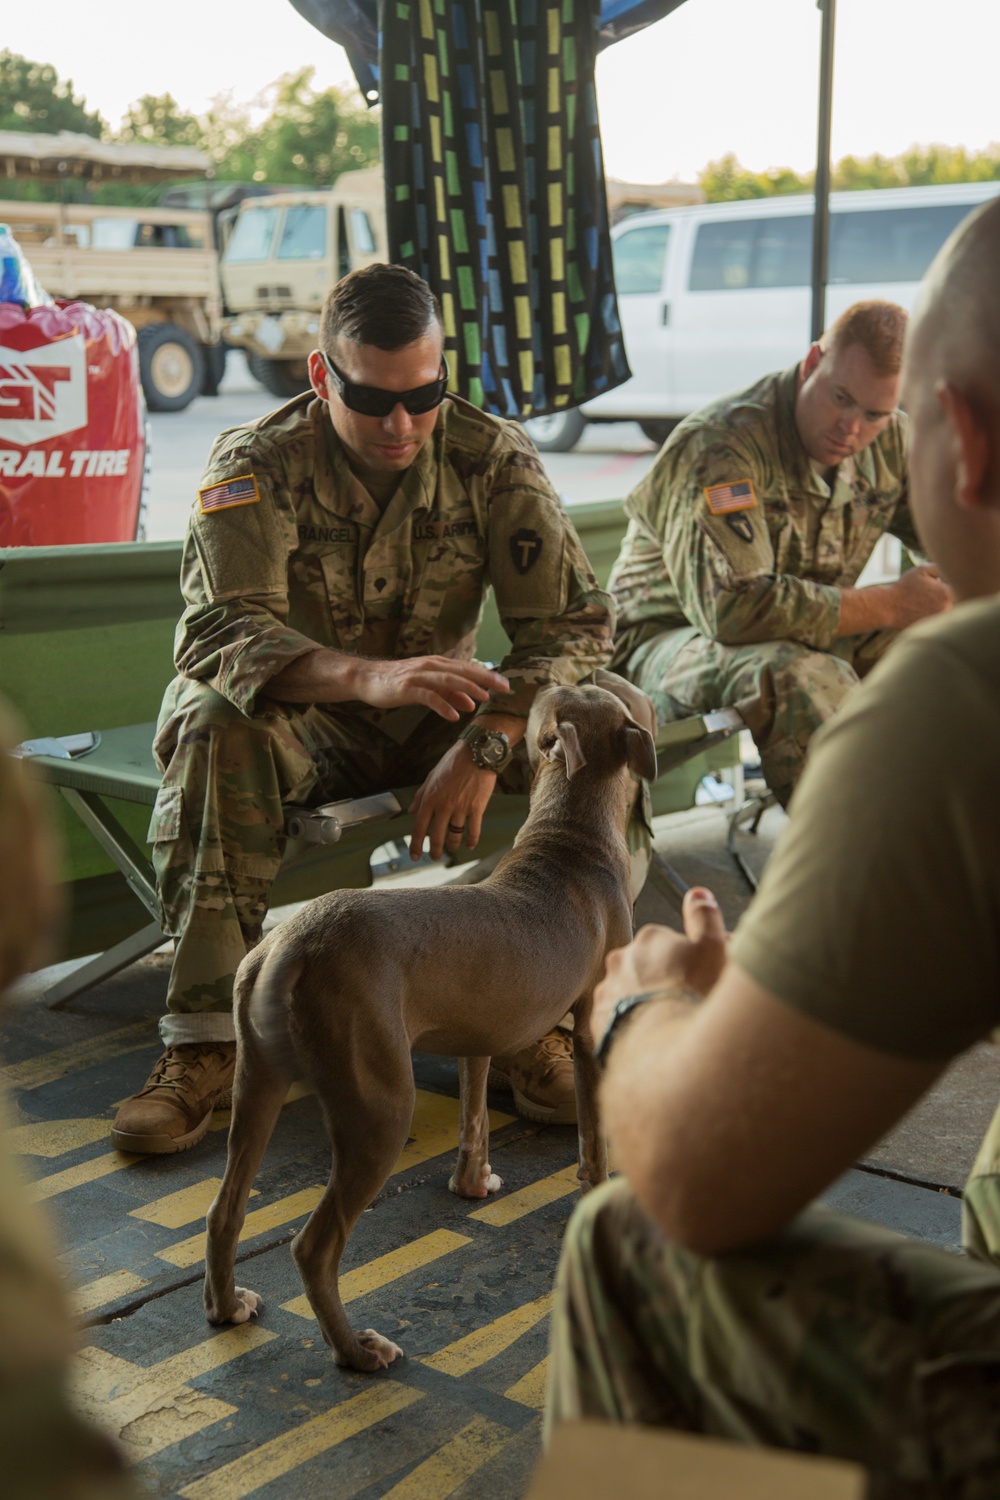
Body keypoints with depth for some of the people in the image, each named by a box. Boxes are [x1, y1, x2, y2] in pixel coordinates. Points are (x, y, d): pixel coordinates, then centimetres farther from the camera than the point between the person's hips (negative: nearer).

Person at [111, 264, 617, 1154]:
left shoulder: (493, 458, -10)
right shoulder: (258, 464, -16)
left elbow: (577, 620, -16)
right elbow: (219, 631, -30)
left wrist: (486, 743, -33)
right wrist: (368, 675, -50)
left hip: (437, 714, 2)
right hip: (300, 716, -1)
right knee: (214, 729, -35)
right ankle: (207, 1040, -30)